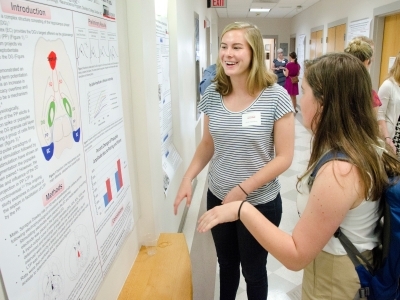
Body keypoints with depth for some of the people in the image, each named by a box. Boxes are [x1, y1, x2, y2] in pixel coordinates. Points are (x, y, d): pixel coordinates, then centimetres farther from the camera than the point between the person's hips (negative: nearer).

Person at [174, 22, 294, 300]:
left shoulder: (276, 96, -16)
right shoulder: (213, 94, -3)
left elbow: (284, 157, -14)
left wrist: (243, 189, -20)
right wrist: (188, 178, -6)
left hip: (260, 202, -3)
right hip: (218, 197, 4)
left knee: (253, 270, 18)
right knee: (226, 264, 24)